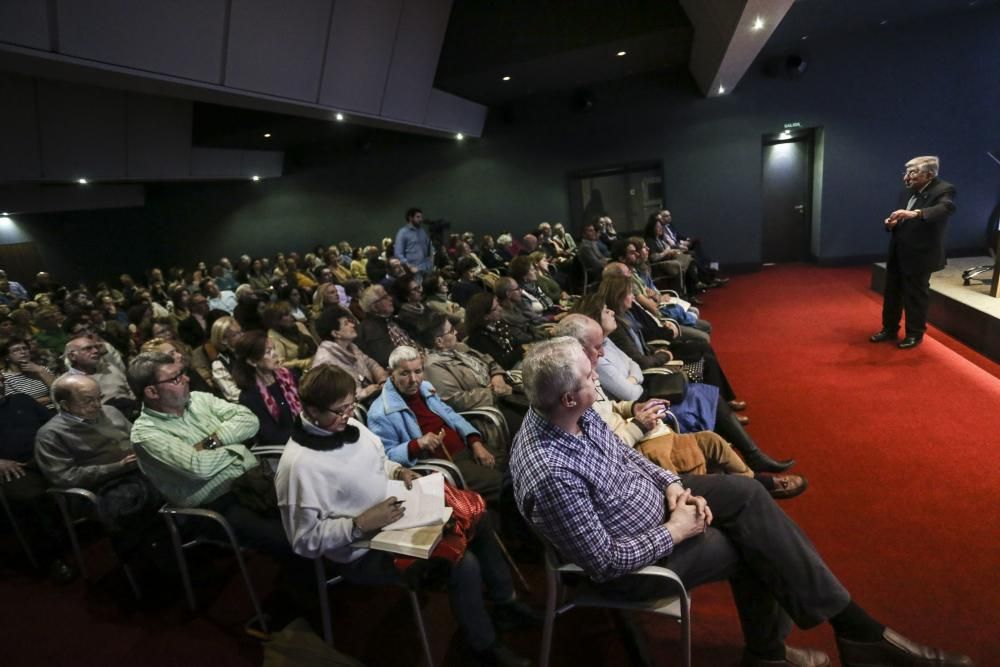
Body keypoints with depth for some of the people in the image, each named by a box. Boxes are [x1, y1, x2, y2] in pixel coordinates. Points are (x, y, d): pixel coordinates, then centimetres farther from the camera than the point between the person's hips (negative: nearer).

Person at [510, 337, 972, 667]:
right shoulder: (552, 475, -36)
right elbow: (606, 561, -27)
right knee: (749, 546, -5)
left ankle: (852, 627, 14)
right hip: (631, 559, -7)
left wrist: (670, 484, -7)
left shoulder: (571, 411, -11)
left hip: (649, 496, 7)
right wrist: (674, 531, -18)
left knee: (745, 493, -1)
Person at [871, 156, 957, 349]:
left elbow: (947, 207, -31)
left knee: (916, 296, 4)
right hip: (897, 253, 7)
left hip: (920, 255, -7)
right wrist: (891, 223, -7)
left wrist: (916, 213, -47)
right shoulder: (907, 192, 10)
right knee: (892, 293, 14)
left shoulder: (943, 190, -11)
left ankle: (915, 334, 19)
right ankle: (889, 329, 28)